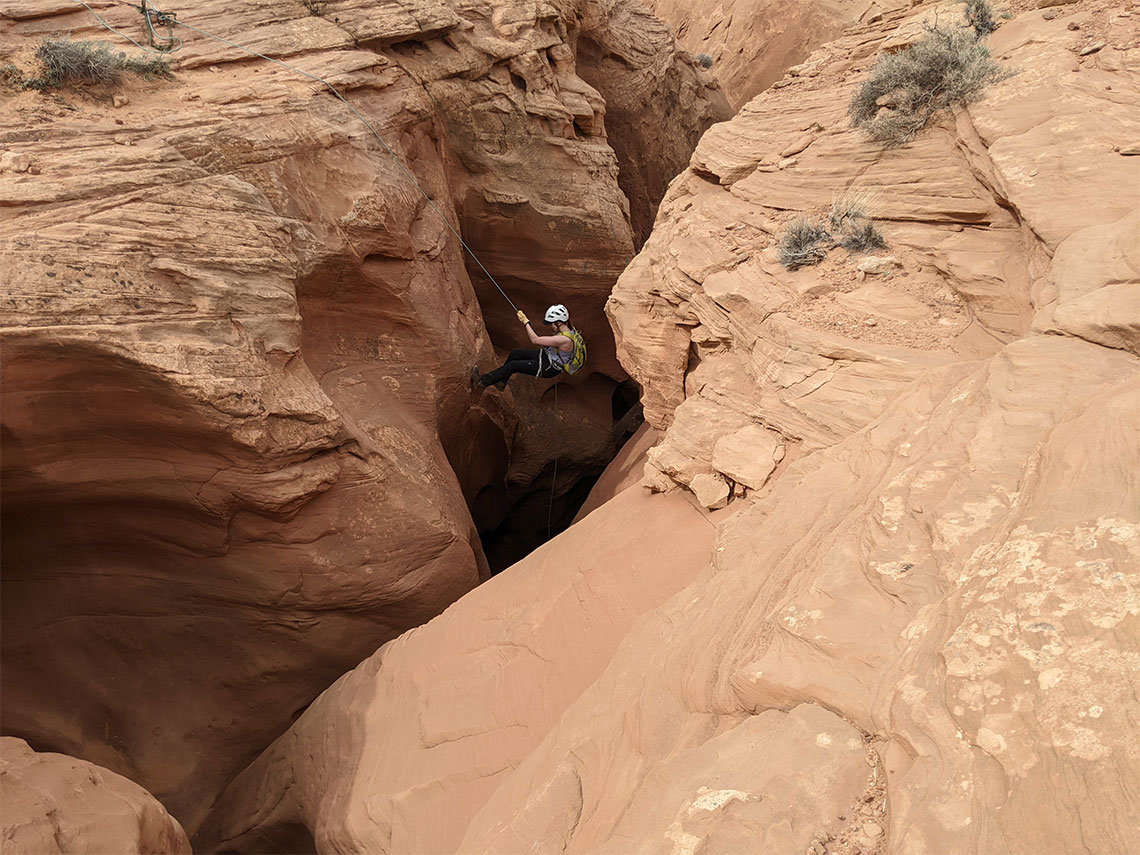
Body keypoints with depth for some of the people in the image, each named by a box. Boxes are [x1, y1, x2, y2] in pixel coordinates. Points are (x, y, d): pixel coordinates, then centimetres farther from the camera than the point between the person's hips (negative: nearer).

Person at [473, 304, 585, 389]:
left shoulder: (565, 339, -35)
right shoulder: (570, 329, -5)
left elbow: (535, 340, -30)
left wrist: (526, 322, -21)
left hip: (548, 368, -10)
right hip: (547, 355, 10)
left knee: (513, 365, -10)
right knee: (515, 353, 7)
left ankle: (483, 382, 0)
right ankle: (501, 381, 20)